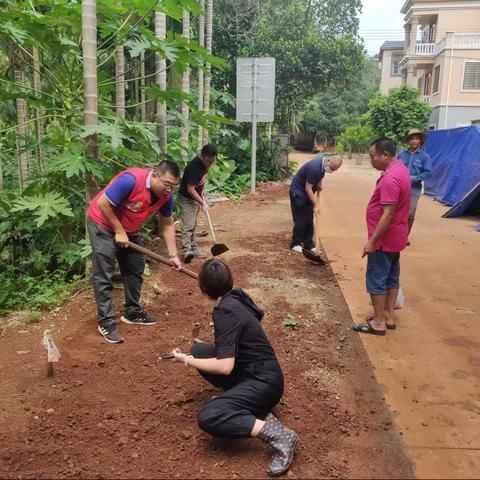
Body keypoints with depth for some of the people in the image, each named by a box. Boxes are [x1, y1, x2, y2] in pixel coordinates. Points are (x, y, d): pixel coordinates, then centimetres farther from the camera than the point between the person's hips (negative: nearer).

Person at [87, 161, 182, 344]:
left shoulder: (166, 195, -12)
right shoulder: (131, 180, -34)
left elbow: (167, 224, -1)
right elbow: (103, 204, -29)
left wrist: (173, 255, -5)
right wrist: (118, 231, -22)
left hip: (129, 230, 7)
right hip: (102, 223, -7)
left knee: (135, 268, 11)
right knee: (104, 275, -7)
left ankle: (133, 313, 24)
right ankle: (106, 322, -1)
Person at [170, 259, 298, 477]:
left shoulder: (226, 312, -23)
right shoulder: (236, 297, 3)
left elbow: (225, 367, -27)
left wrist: (187, 361, -13)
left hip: (264, 382, -9)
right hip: (251, 372, 10)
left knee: (207, 417, -26)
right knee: (198, 350, 7)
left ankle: (278, 435, -21)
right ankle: (243, 401, 8)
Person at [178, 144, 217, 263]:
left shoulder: (205, 163, -4)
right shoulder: (194, 167, -30)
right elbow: (190, 189, -27)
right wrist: (203, 203, -24)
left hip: (196, 198, 9)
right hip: (187, 199, -9)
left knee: (193, 225, 14)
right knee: (187, 225, -15)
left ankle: (194, 248, 21)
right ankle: (186, 250, -19)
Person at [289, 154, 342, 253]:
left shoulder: (323, 164, -6)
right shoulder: (314, 167, -32)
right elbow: (308, 188, -29)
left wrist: (319, 186, 1)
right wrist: (316, 205, -27)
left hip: (307, 193, 8)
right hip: (298, 192, -8)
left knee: (309, 219, 8)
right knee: (300, 219, -5)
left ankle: (308, 244, 15)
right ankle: (296, 244, 7)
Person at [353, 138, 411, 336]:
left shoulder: (390, 179, -25)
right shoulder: (400, 169, 8)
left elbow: (387, 215, -27)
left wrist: (372, 241, -23)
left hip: (384, 239, -10)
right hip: (395, 237, 10)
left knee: (376, 280, 0)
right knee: (391, 277, 16)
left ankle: (378, 322, 10)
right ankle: (388, 317, 27)